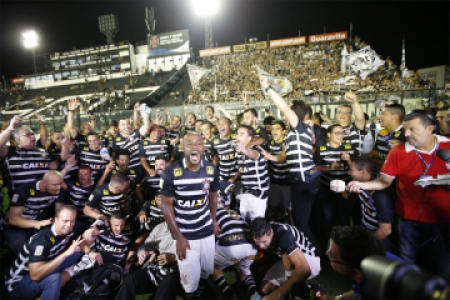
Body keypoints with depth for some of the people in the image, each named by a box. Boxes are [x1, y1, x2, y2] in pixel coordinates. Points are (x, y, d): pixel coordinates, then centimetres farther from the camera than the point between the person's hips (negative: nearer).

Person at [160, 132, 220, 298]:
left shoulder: (211, 170, -8)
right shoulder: (171, 172, -19)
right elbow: (167, 205, -12)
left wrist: (214, 221, 13)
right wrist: (178, 237, -12)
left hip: (207, 231, 3)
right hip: (184, 234, -3)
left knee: (208, 269, 18)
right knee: (191, 278, 5)